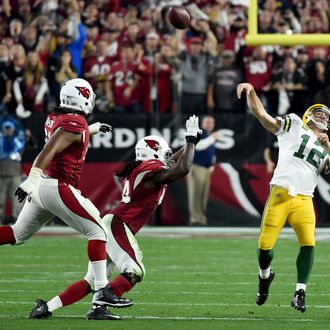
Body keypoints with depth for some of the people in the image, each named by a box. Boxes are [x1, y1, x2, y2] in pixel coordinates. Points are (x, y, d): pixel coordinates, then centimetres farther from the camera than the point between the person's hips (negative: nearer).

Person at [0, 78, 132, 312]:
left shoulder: (55, 118, 13)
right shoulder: (75, 124, -13)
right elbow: (48, 151, -23)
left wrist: (92, 129, 49)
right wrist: (32, 180, -30)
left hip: (42, 187, 9)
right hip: (58, 187, -9)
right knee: (98, 231, -2)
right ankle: (102, 291, -9)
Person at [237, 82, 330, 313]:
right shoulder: (294, 125, 10)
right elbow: (261, 114, 2)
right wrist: (250, 91, -13)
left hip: (304, 201, 3)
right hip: (280, 196, -3)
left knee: (308, 244, -14)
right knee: (265, 246, -3)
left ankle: (300, 294, -7)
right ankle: (265, 276, 28)